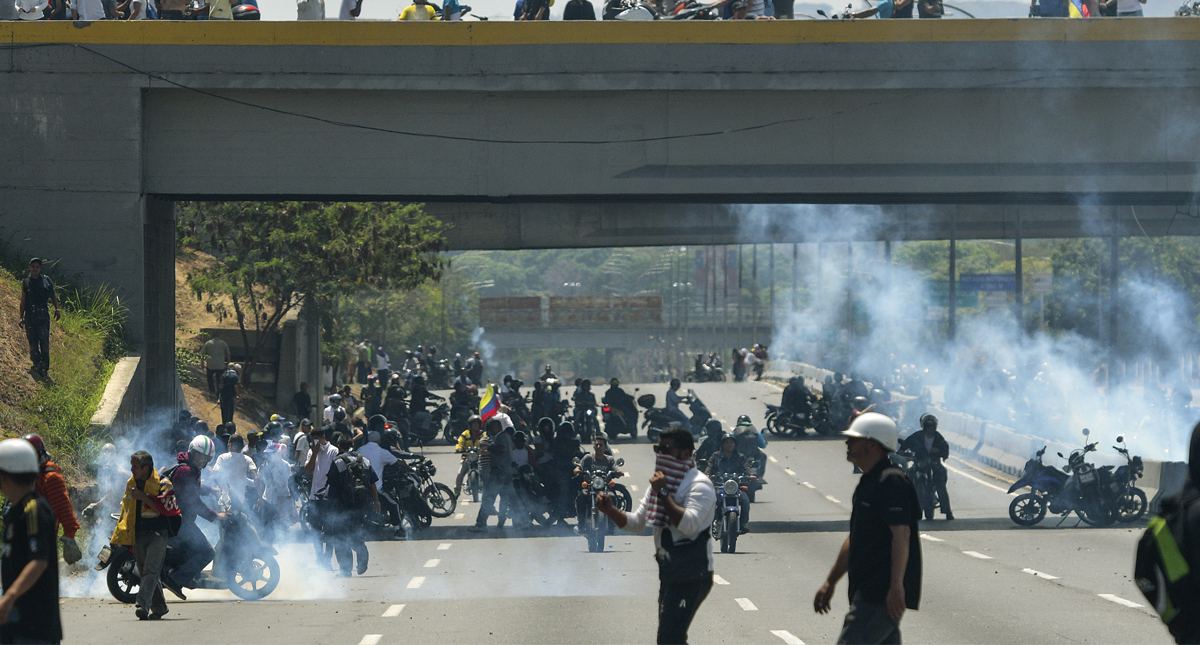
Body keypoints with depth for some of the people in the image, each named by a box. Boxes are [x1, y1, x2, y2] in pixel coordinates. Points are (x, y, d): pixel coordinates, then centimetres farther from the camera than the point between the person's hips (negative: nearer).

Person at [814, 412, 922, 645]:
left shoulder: (892, 481, -13)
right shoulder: (868, 483, 20)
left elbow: (901, 534, -21)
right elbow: (854, 540, 28)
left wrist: (896, 585, -27)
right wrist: (830, 582, 29)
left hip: (881, 593, -10)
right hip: (869, 592, 10)